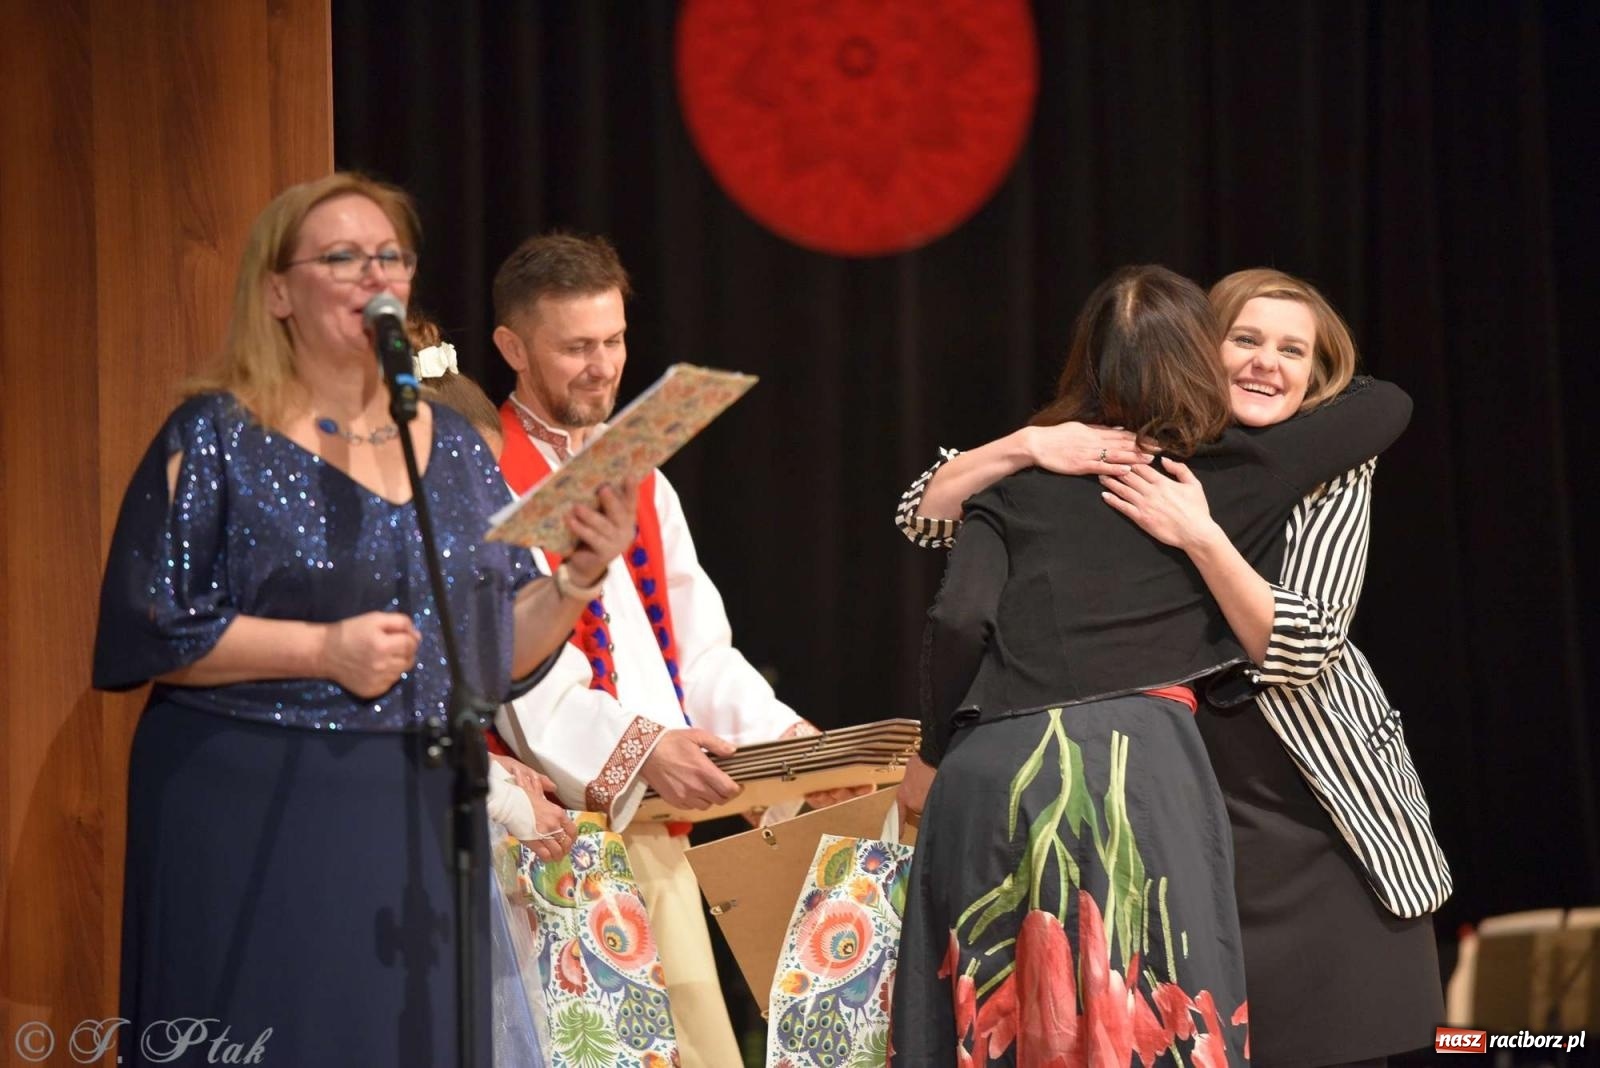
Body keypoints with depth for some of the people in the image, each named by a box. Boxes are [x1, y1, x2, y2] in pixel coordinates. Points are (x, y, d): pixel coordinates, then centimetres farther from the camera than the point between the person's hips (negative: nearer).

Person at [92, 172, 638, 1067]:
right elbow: (147, 631, -9)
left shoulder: (457, 448, 12)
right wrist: (323, 650, -17)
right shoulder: (217, 438, -2)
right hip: (255, 824, -5)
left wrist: (581, 578, -6)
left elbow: (505, 650, 13)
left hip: (424, 820, 5)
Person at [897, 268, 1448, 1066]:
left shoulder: (1332, 476, -3)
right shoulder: (1129, 462, -1)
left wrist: (1199, 537, -29)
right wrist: (1029, 447, -22)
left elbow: (1303, 649, -17)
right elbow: (924, 515, -4)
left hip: (1321, 826, 0)